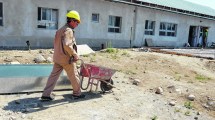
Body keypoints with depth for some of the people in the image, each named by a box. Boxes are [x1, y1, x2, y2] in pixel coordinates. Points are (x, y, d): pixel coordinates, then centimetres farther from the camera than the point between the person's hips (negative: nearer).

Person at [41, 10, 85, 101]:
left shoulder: (61, 29, 16)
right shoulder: (68, 30, -15)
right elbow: (67, 45, -29)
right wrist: (75, 54, -21)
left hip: (57, 57, 9)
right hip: (66, 58, -8)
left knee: (54, 75, 9)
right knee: (74, 76, 8)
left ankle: (46, 94, 10)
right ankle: (77, 93, 22)